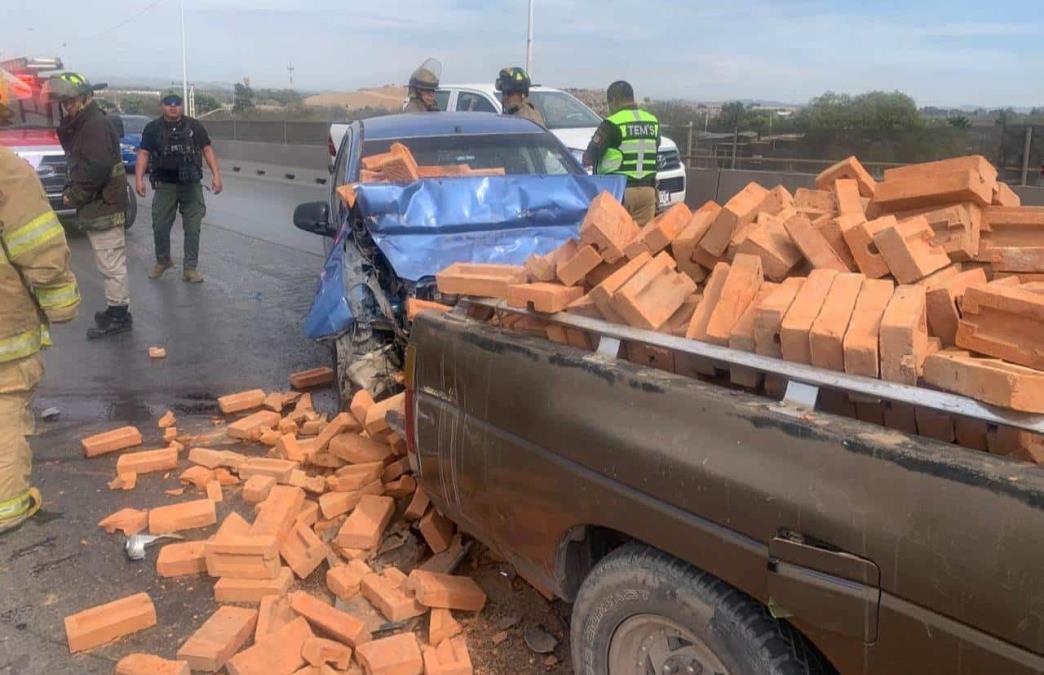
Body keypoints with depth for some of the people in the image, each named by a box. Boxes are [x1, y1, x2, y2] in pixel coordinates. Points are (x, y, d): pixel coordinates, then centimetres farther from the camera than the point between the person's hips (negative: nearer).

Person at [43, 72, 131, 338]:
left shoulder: (96, 125, -15)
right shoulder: (80, 125, 17)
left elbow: (96, 169, -22)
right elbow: (77, 164, 20)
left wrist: (75, 195, -12)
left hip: (104, 208, -10)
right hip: (96, 206, 10)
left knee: (111, 263, -5)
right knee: (110, 263, 15)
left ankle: (118, 314, 1)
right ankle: (117, 311, 22)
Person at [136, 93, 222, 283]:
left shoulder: (195, 126, 3)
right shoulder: (152, 128, 3)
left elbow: (207, 150, 2)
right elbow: (143, 154, 0)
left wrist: (216, 175, -7)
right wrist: (139, 179, -11)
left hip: (192, 184, 0)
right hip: (165, 184, 0)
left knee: (193, 228, 0)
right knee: (160, 226, 6)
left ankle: (190, 268, 7)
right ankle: (162, 261, 28)